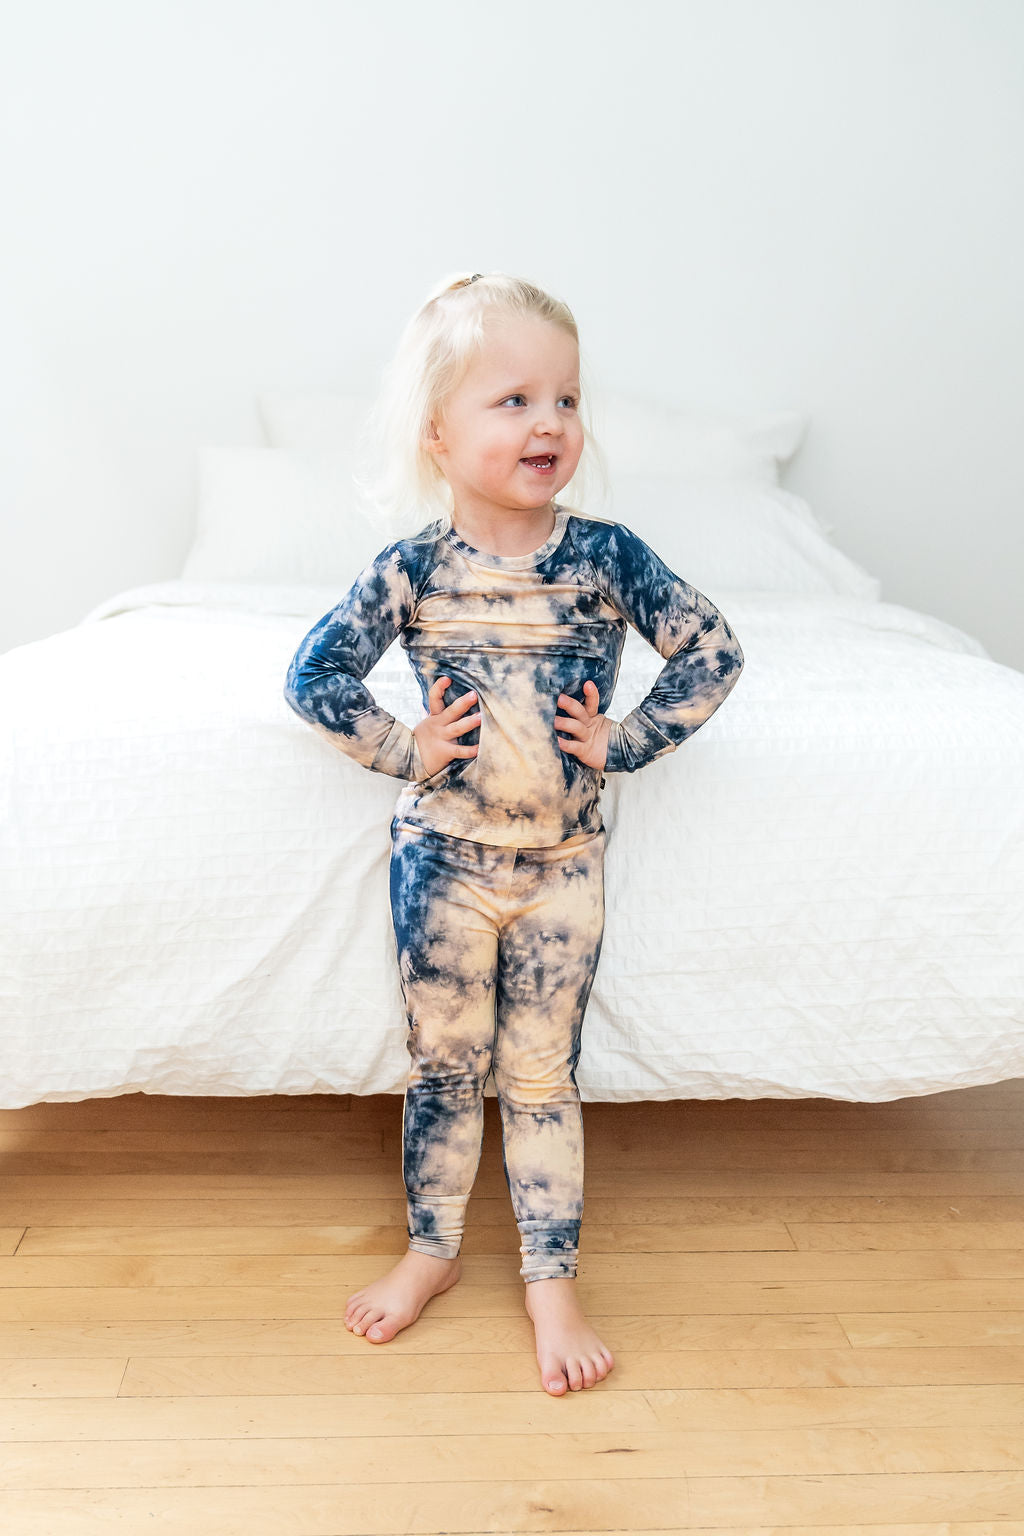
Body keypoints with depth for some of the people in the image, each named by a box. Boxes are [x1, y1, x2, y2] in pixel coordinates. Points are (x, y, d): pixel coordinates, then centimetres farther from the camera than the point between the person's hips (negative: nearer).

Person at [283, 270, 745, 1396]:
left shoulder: (608, 557, -8)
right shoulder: (411, 569, -9)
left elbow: (713, 654, -3)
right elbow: (312, 676, -2)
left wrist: (623, 741, -9)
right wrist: (403, 749, -9)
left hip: (564, 861, 0)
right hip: (443, 858, 0)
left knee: (541, 1073, 9)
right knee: (443, 1062, 14)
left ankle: (552, 1280, 26)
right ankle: (431, 1251, 35)